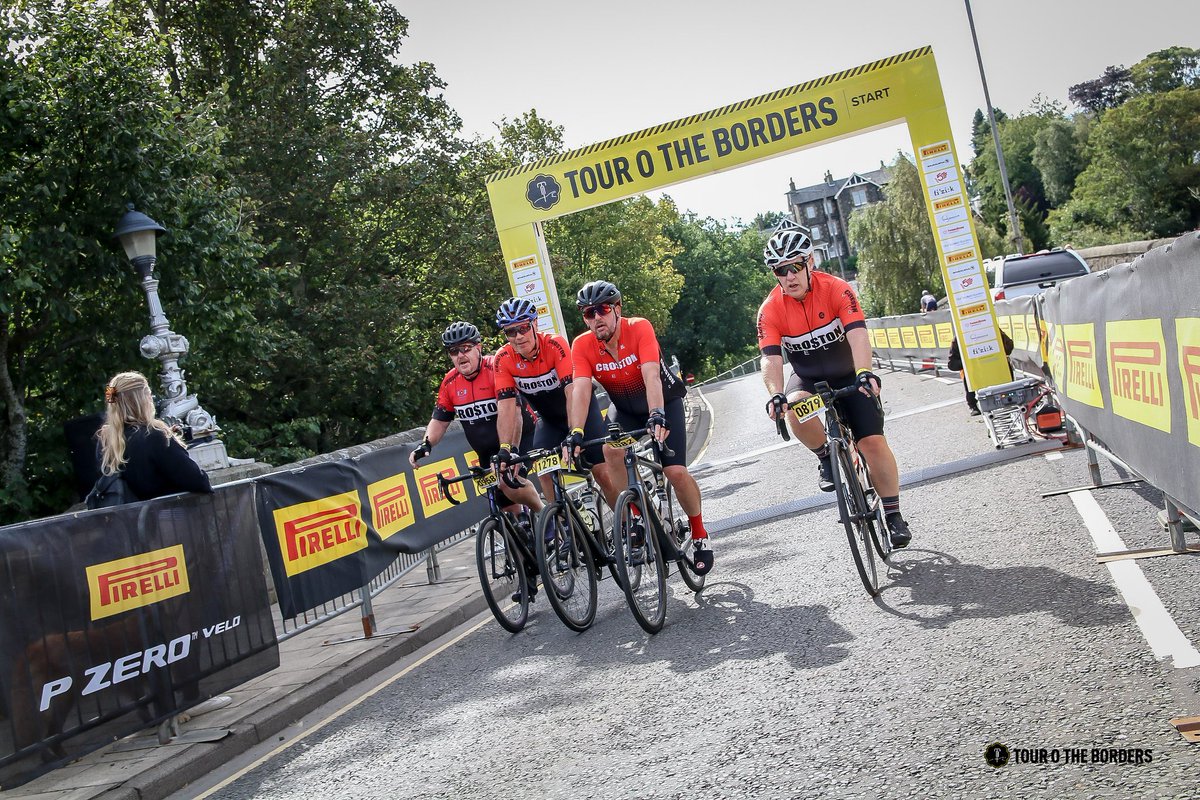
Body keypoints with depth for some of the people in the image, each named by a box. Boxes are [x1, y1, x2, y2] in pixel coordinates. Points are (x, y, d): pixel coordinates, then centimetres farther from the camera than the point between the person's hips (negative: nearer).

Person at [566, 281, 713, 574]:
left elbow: (651, 376, -39)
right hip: (624, 409, 3)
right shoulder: (582, 345, -19)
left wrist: (657, 415, -55)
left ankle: (699, 534, 7)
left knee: (676, 472, -16)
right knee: (611, 454, -25)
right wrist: (575, 433, -44)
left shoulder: (639, 328, -27)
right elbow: (580, 391, -29)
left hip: (663, 401, -3)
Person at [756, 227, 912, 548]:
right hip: (808, 378, 1)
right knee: (796, 410, -34)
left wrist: (864, 372, -51)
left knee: (873, 442, -13)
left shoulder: (836, 289, -22)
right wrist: (776, 395, -44)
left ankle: (893, 515, 2)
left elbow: (858, 335, -34)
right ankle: (825, 457, -4)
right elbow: (771, 358, -25)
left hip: (849, 375, -1)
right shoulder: (770, 310, -17)